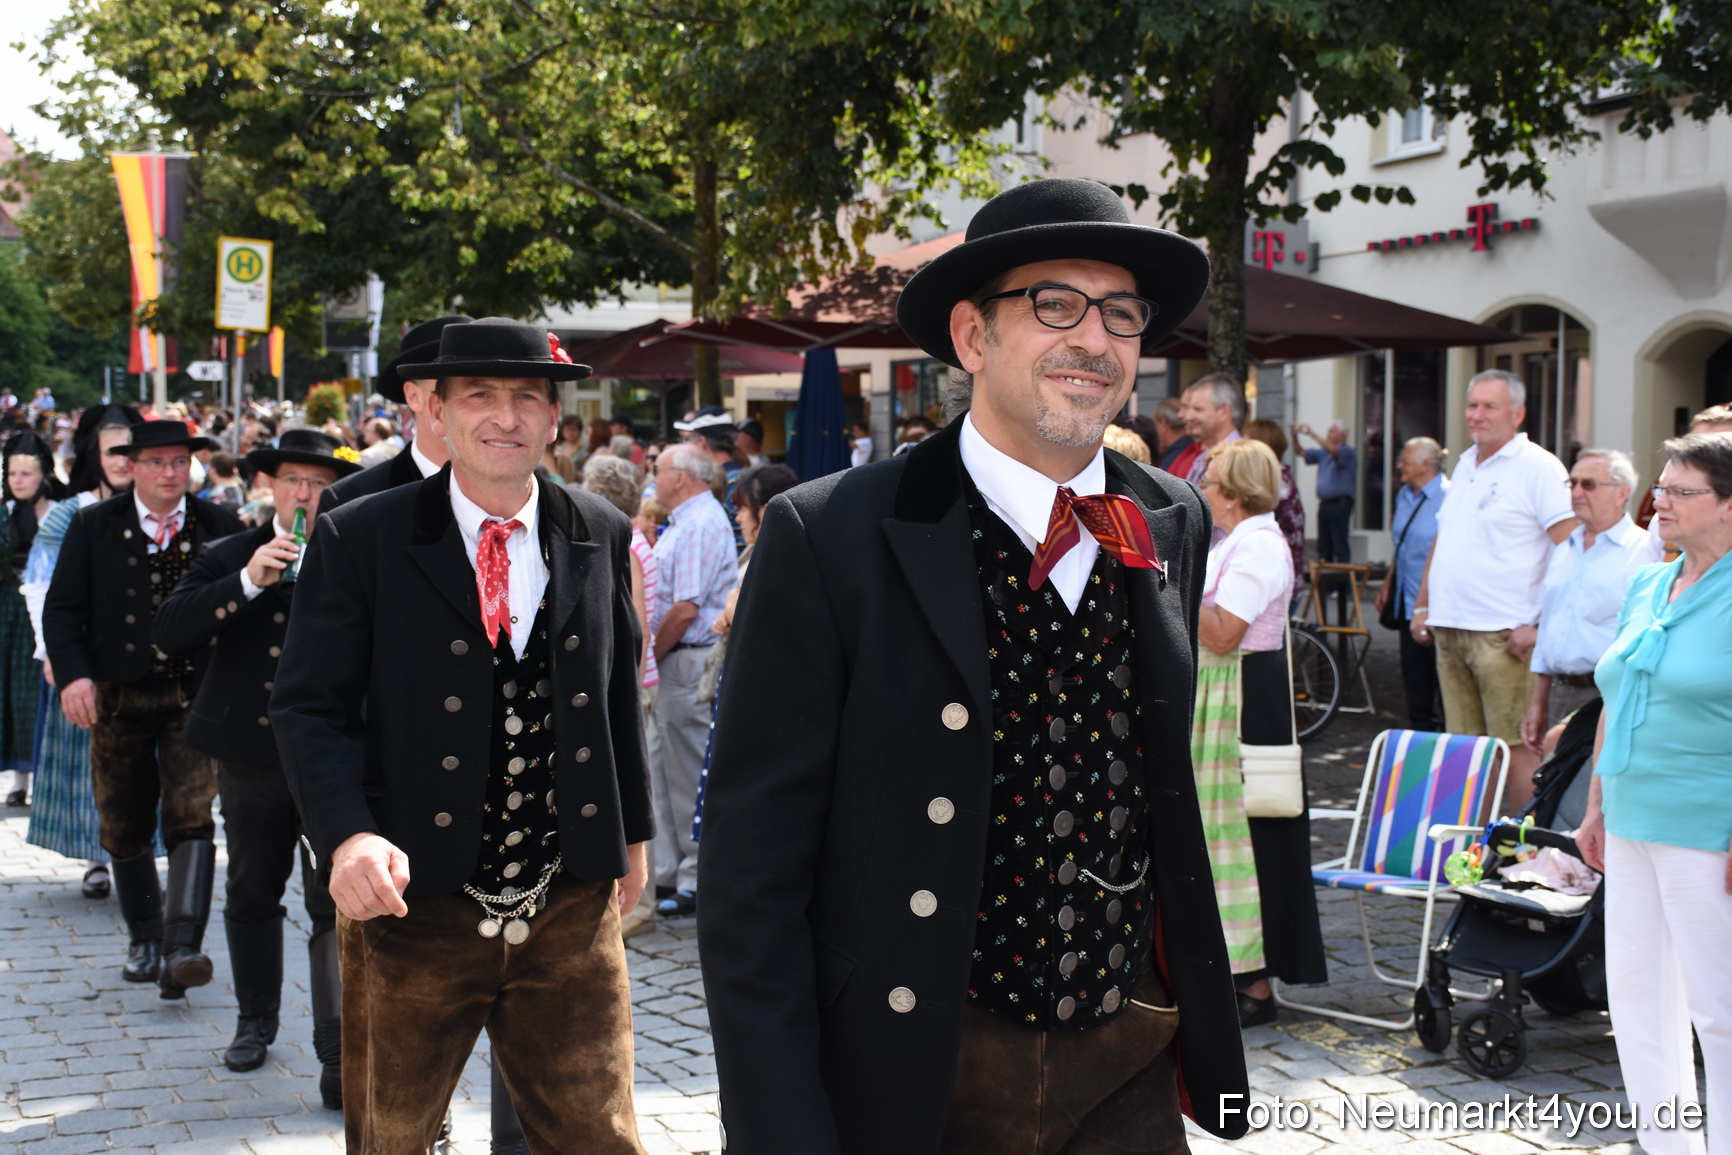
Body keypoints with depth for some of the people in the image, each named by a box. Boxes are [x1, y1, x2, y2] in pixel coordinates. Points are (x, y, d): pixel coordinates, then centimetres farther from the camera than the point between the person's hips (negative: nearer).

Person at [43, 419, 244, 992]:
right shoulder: (93, 526, 3)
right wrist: (73, 674, -13)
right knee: (126, 829, 11)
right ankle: (144, 940, 28)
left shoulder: (220, 526, 3)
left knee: (192, 818, -14)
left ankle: (182, 948, -19)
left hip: (195, 697, -1)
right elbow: (63, 609, 2)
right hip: (118, 698, 1)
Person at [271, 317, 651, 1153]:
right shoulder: (359, 540, -5)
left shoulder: (601, 536, 6)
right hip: (413, 906, -2)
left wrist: (631, 832, 20)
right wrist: (347, 835, -25)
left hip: (572, 908, 2)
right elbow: (309, 708, -8)